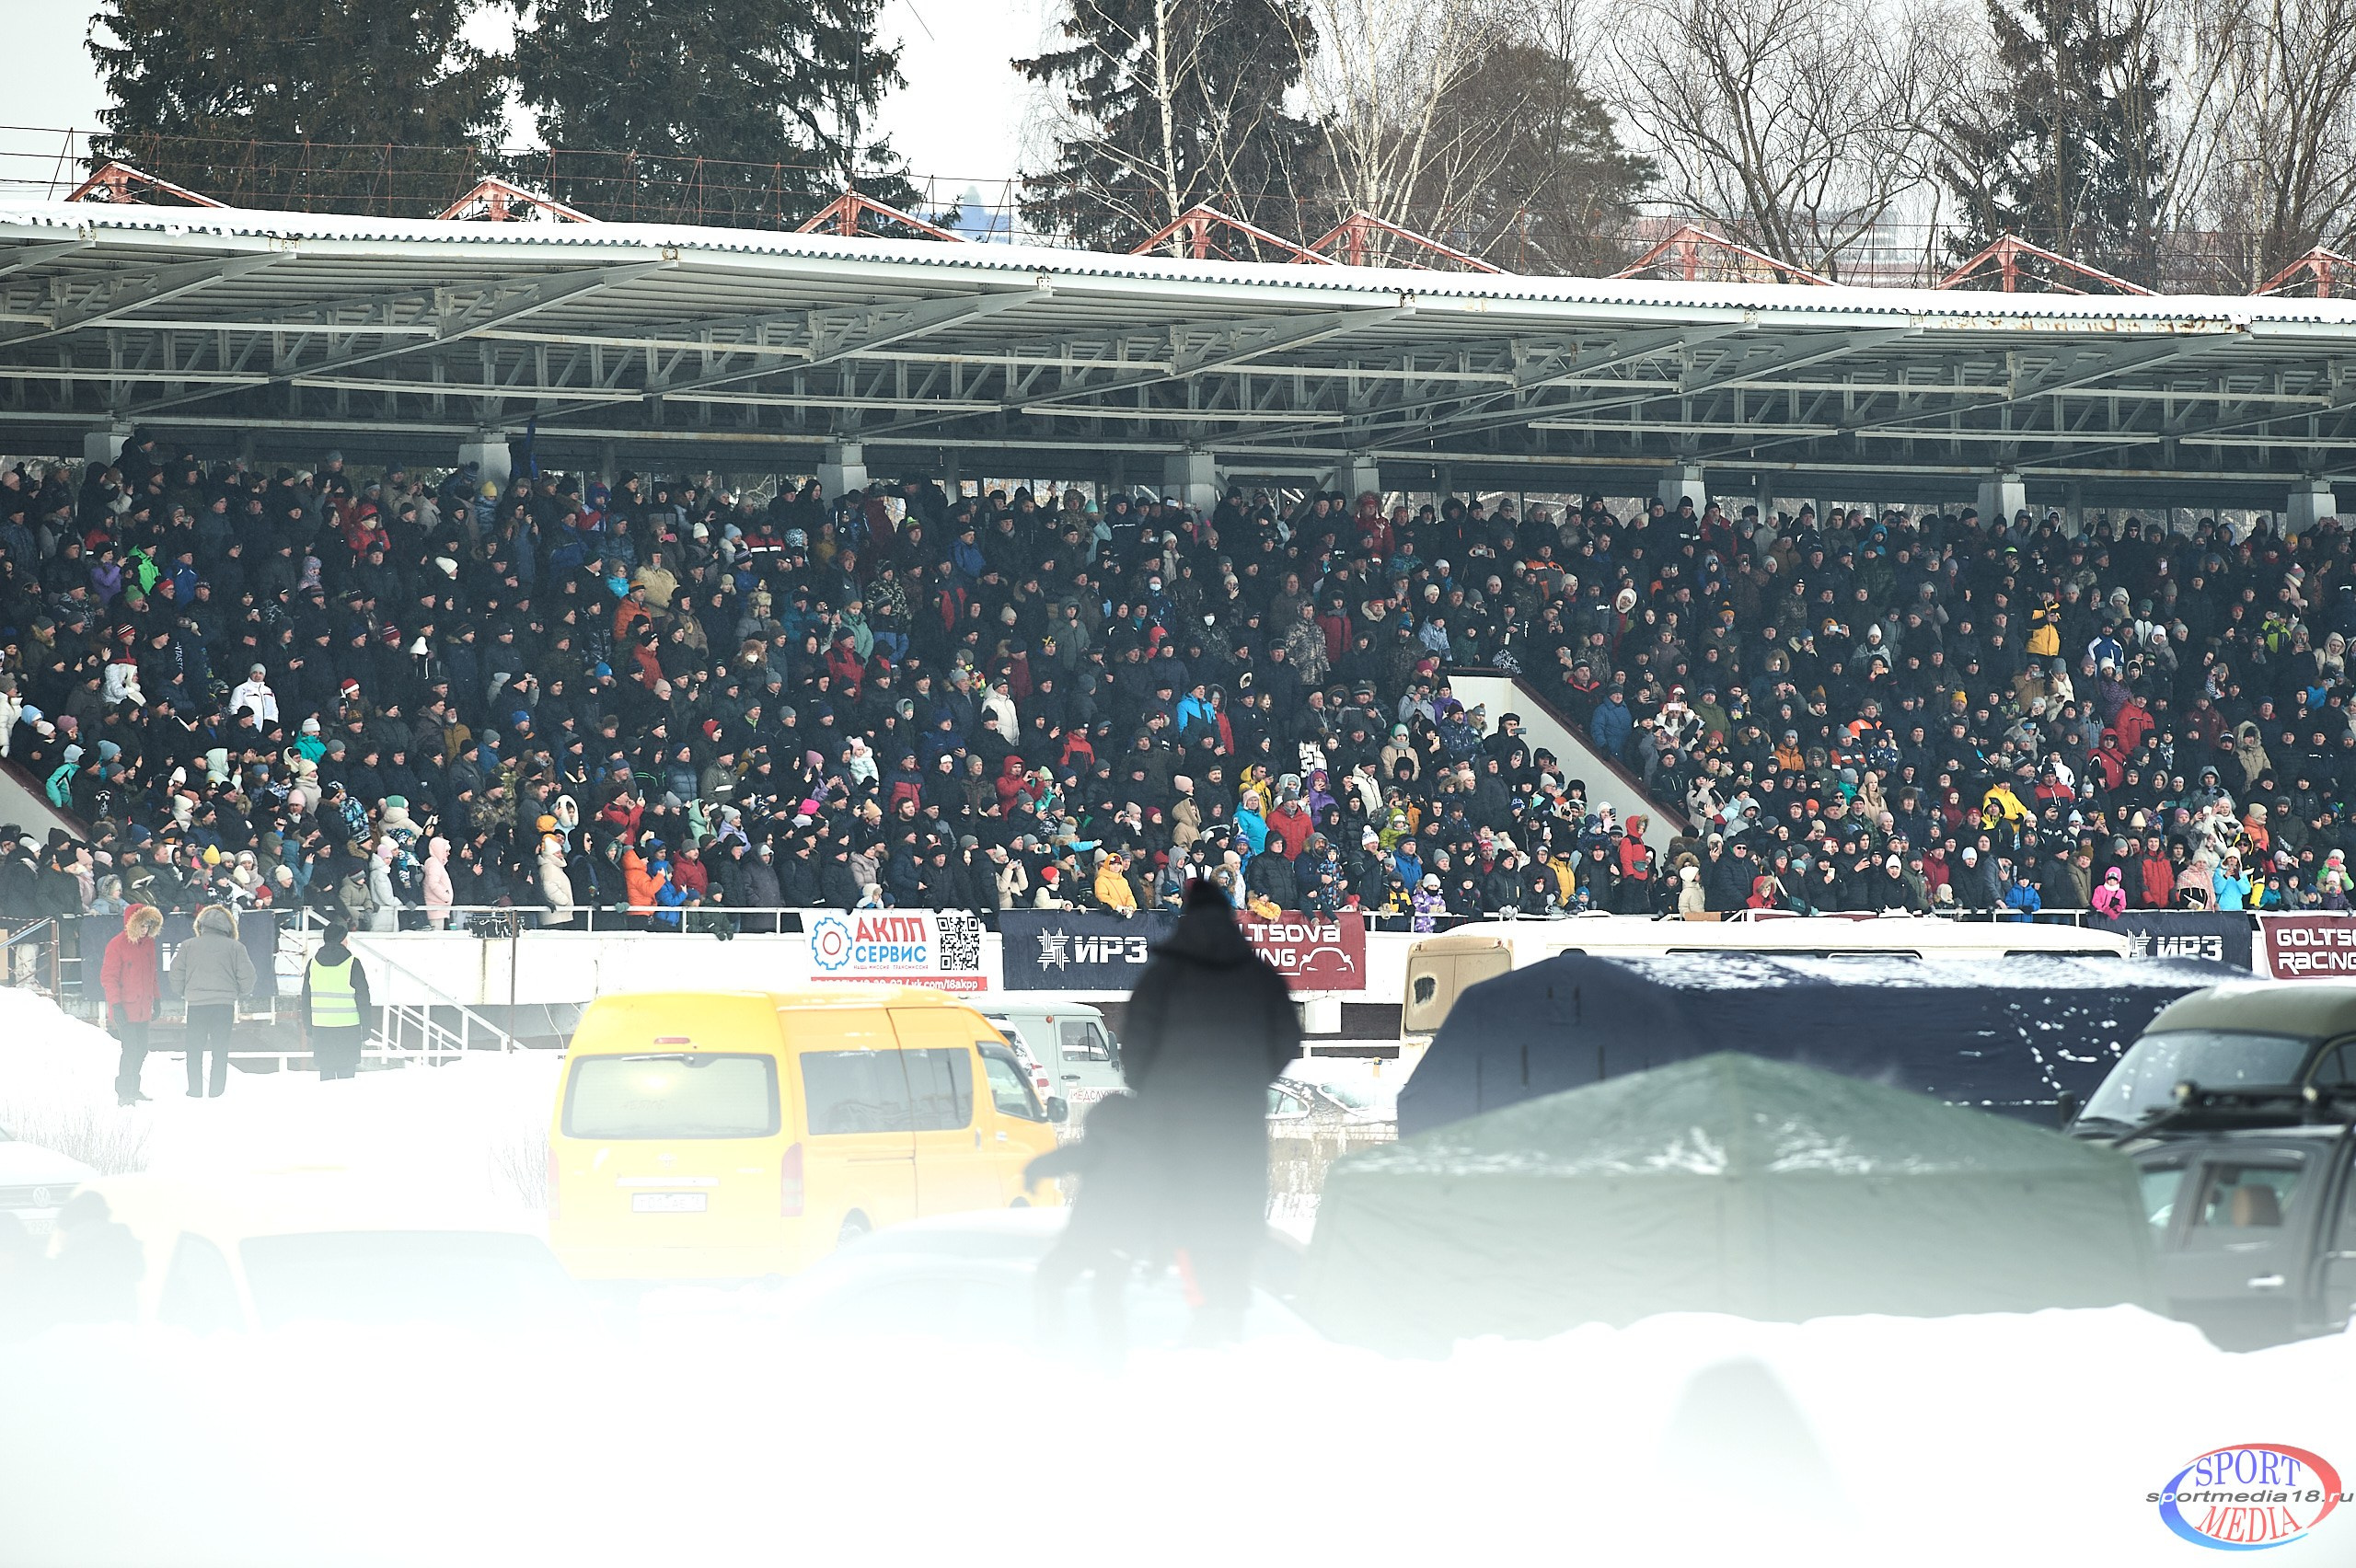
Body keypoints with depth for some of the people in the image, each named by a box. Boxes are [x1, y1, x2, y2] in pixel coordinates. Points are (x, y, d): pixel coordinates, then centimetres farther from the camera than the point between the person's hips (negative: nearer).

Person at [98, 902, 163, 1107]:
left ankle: (132, 1089, 26)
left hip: (143, 1009, 7)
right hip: (125, 1010, -7)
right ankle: (124, 1093, -3)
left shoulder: (148, 943, 10)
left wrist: (155, 1000, 20)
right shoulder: (117, 945, -12)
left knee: (141, 1050, 12)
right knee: (130, 1050, -11)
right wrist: (116, 1004, -17)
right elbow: (108, 977, -12)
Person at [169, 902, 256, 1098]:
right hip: (225, 1003, 0)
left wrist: (182, 993, 23)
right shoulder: (235, 947, 1)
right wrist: (242, 995, 20)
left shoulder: (188, 946, 4)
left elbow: (177, 973, 6)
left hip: (196, 1003, 0)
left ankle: (195, 1090, 7)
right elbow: (246, 975, 1)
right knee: (220, 1050, 7)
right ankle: (217, 1090, 5)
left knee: (195, 1050, 9)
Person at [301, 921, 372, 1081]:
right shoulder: (353, 964, -6)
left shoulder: (313, 964, 5)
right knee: (347, 1074, -1)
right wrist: (365, 1033, 2)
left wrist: (308, 1031, 17)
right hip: (348, 1030, -3)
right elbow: (363, 1001, -5)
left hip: (320, 1029, 3)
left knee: (325, 1073, 8)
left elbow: (306, 1001, 10)